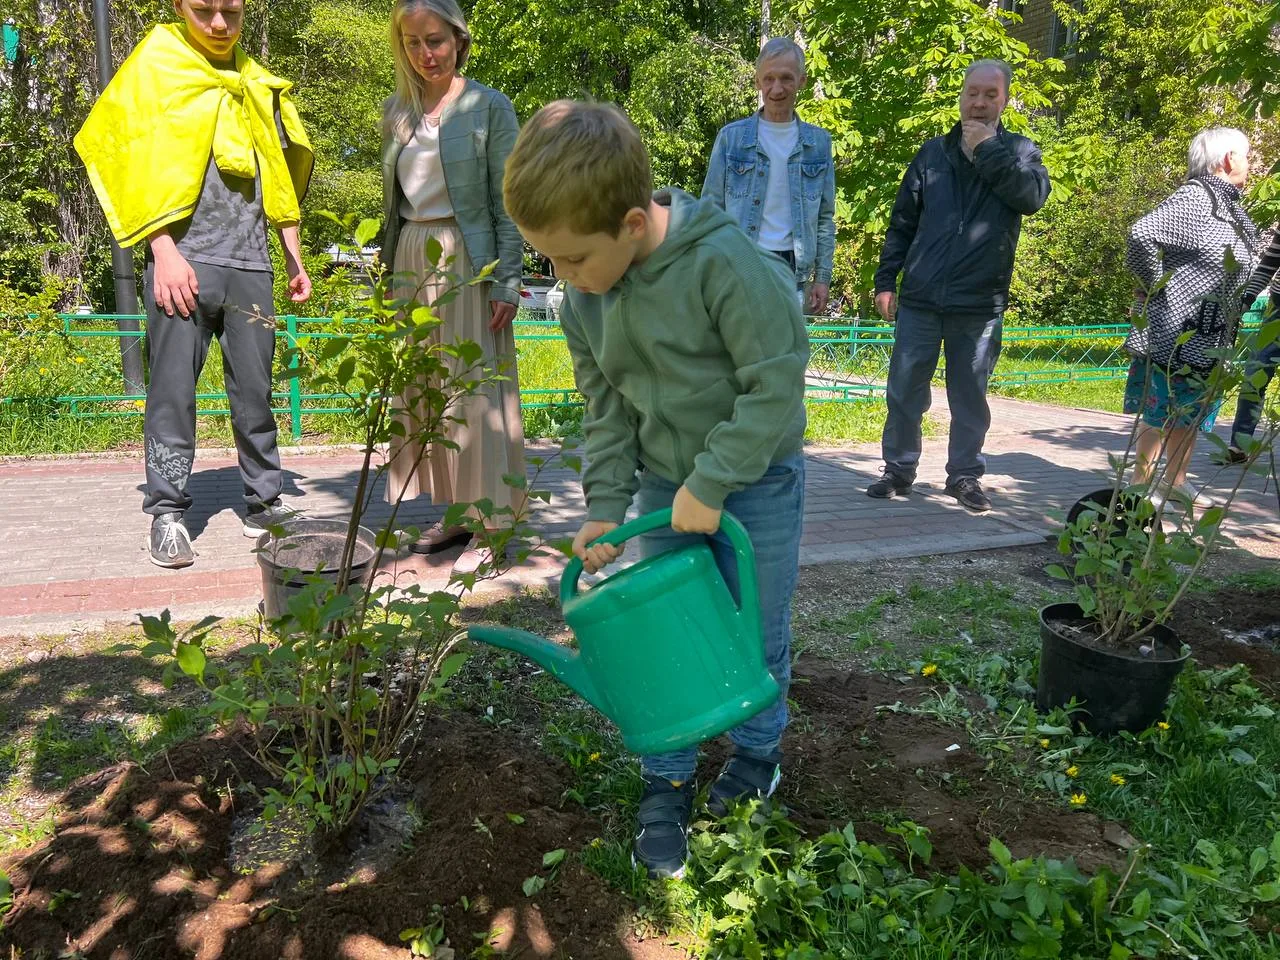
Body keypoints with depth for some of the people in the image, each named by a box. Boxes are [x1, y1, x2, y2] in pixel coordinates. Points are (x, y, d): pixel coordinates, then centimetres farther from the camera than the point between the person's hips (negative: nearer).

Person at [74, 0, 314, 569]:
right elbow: (138, 160, -2)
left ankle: (263, 503, 12)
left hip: (249, 264, 4)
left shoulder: (257, 85, 18)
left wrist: (295, 262, 17)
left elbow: (280, 178, 21)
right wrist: (165, 252, -12)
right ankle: (167, 513, 4)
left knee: (254, 389, 4)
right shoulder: (155, 65, 6)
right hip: (183, 259, -3)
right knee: (173, 389, -3)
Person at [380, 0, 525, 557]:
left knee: (479, 386, -4)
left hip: (468, 262, -5)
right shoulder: (396, 112, 12)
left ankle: (494, 514, 5)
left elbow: (506, 204, -5)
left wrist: (508, 282, -11)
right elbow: (393, 200, 16)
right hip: (411, 261, 6)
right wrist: (390, 273, 13)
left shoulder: (489, 108, -3)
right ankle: (454, 510, 17)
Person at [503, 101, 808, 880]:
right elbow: (607, 409, 3)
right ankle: (667, 787, 24)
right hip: (663, 483, 5)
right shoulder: (584, 297, -6)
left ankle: (758, 751, 38)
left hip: (756, 478, -4)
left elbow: (778, 382, -25)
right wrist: (604, 507, -4)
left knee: (757, 631, 11)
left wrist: (711, 484, -23)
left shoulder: (724, 261, -27)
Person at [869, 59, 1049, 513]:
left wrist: (989, 150, -13)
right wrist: (886, 280, 5)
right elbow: (902, 223, 11)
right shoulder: (933, 153, 10)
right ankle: (898, 470, 17)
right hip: (920, 300, 1)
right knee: (904, 392, 4)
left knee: (970, 396, 7)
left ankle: (965, 475, 20)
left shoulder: (1020, 151, 7)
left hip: (980, 305, -1)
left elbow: (1034, 195, -14)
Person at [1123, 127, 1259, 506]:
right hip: (1175, 332, -9)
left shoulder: (1230, 206, 13)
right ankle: (1142, 484, 9)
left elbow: (1246, 261, 24)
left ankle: (1175, 480, 27)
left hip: (1209, 338, 9)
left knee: (1190, 414, 16)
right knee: (1160, 413, -1)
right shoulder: (1194, 198, -15)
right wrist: (1156, 288, -19)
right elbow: (1141, 235, -29)